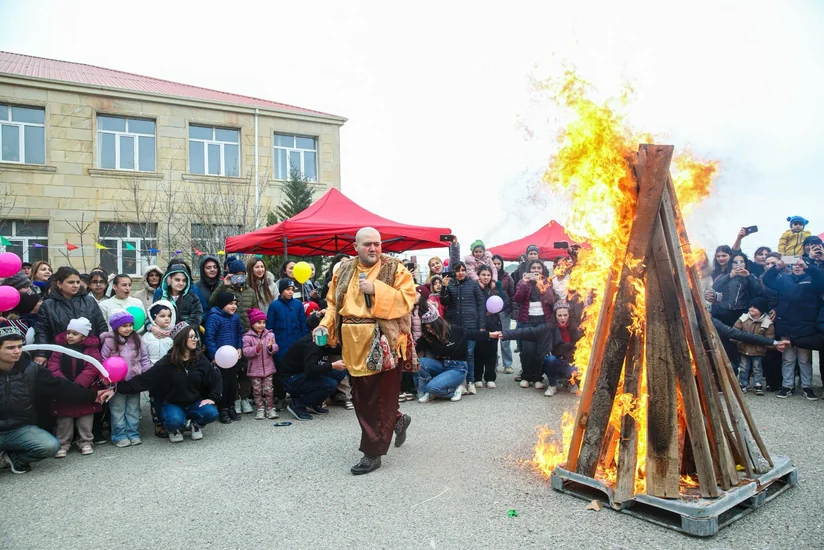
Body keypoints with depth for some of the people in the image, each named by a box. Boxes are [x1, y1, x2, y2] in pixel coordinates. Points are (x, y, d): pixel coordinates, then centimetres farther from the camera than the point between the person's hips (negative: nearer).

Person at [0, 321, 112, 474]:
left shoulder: (31, 369, -2)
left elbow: (60, 386, 0)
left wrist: (93, 395, -4)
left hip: (21, 428, 3)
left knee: (51, 446, -22)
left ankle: (15, 458, 7)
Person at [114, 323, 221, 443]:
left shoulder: (200, 359, -5)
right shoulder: (167, 363, -13)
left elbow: (215, 378, 3)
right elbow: (144, 379, -17)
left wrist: (213, 398, -9)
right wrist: (119, 387, -27)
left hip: (196, 402, 2)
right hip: (172, 403, -2)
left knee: (211, 413, -26)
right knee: (175, 420, -35)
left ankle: (196, 424, 8)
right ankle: (174, 429, 4)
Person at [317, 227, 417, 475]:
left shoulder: (395, 269, -3)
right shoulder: (344, 271, 10)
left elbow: (407, 299, -13)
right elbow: (333, 303, 14)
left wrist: (376, 289, -20)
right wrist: (325, 325, -1)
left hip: (383, 343, -5)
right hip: (355, 344, 6)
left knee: (380, 397, -1)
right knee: (361, 397, 15)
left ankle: (373, 453, 12)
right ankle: (397, 420, 40)